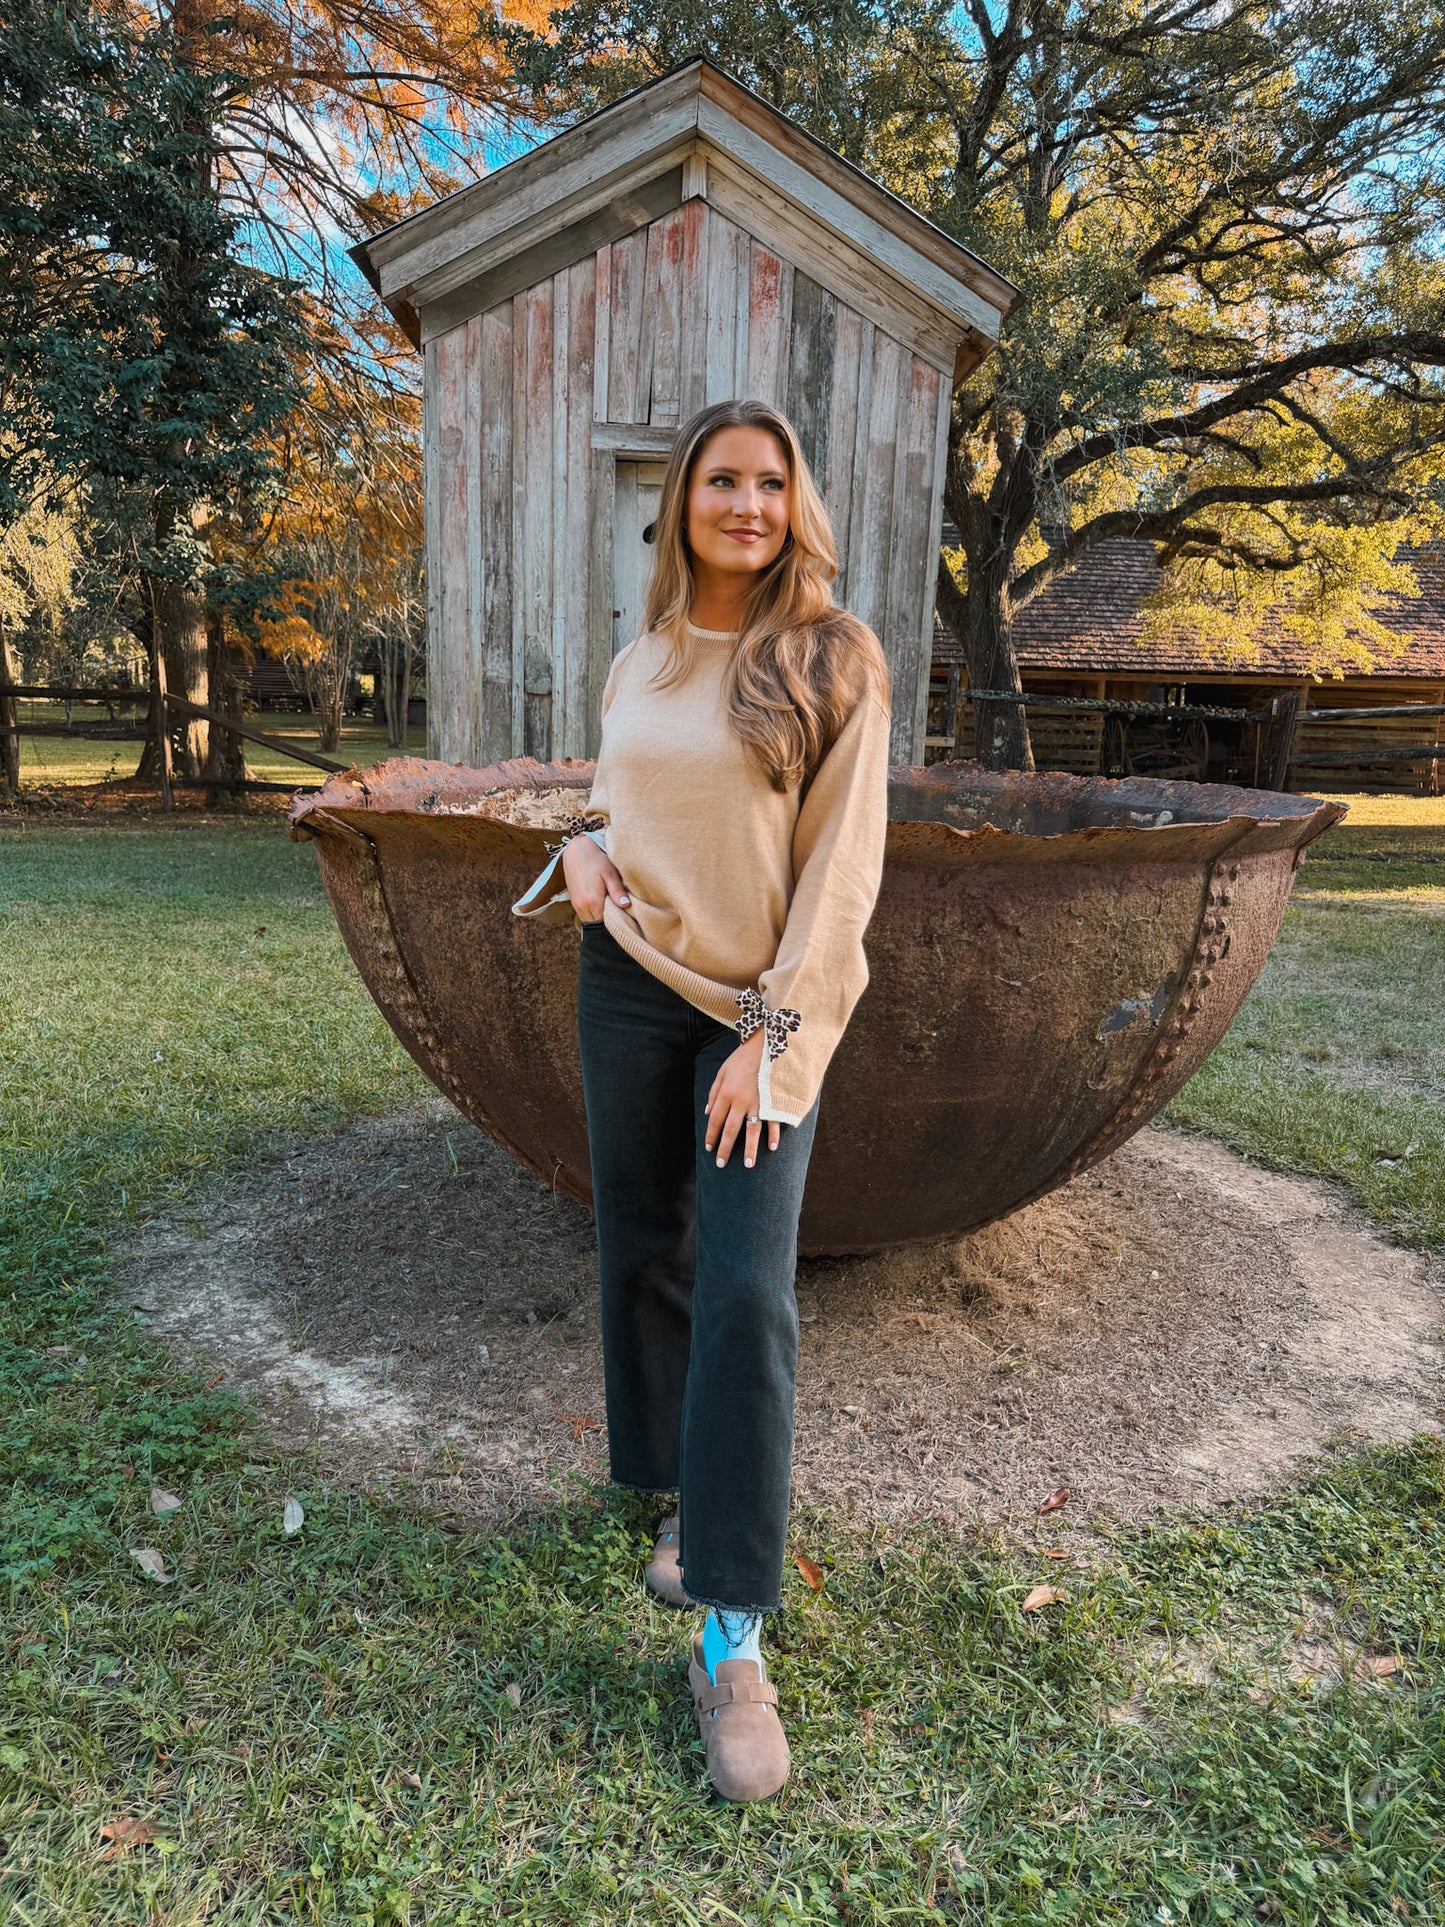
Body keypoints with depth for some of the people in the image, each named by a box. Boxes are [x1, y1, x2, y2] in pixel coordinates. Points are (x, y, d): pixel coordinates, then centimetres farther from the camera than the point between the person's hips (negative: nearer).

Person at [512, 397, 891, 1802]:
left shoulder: (833, 660, -5)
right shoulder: (638, 663, 10)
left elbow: (841, 865, -10)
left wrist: (770, 1032, -16)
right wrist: (581, 851, -1)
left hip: (764, 1010, -4)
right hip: (629, 987, 5)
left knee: (747, 1297, -10)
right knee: (642, 1253, 11)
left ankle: (732, 1641, 1)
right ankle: (689, 1499, 35)